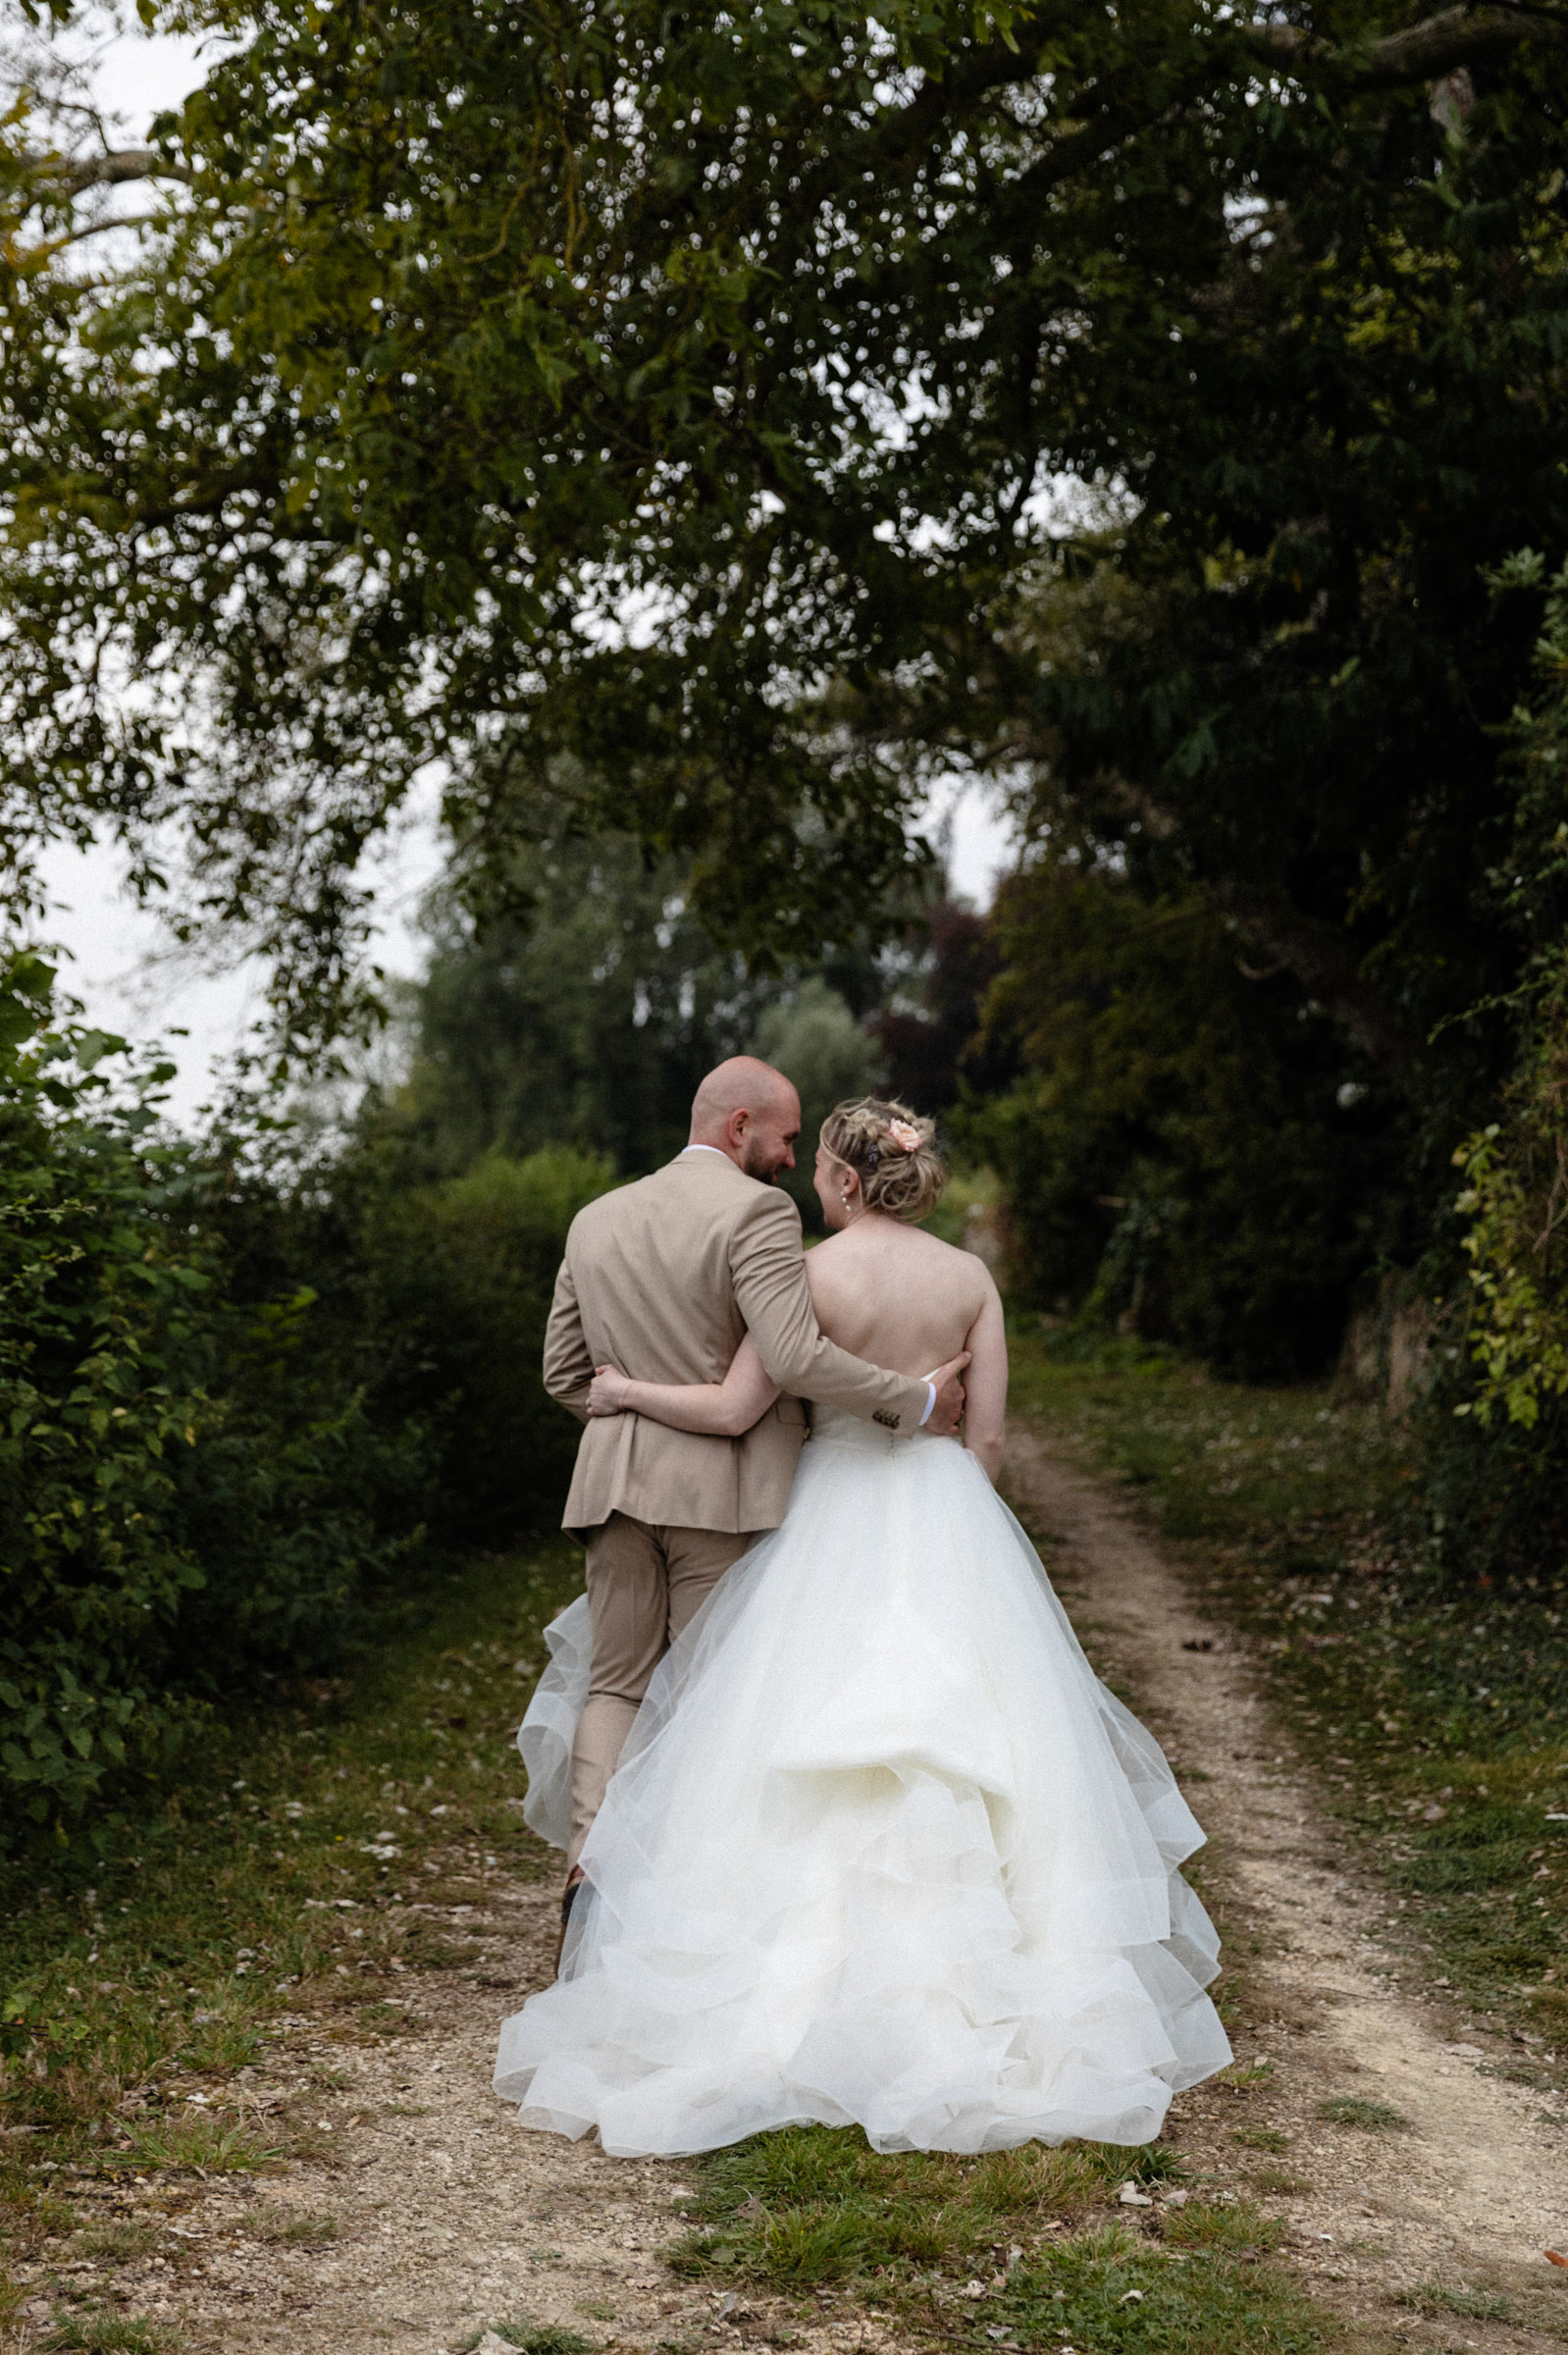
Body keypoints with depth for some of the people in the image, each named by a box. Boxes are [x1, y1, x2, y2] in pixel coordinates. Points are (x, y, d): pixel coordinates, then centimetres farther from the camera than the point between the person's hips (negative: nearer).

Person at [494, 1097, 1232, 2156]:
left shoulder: (811, 1272, -8)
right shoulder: (970, 1277, 2)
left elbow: (733, 1409, -11)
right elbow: (988, 1439, 3)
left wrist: (627, 1391, 4)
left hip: (836, 1513, -3)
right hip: (950, 1523, 3)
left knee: (812, 1765, 2)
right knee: (956, 1761, 6)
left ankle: (808, 1998, 2)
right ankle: (964, 2000, 6)